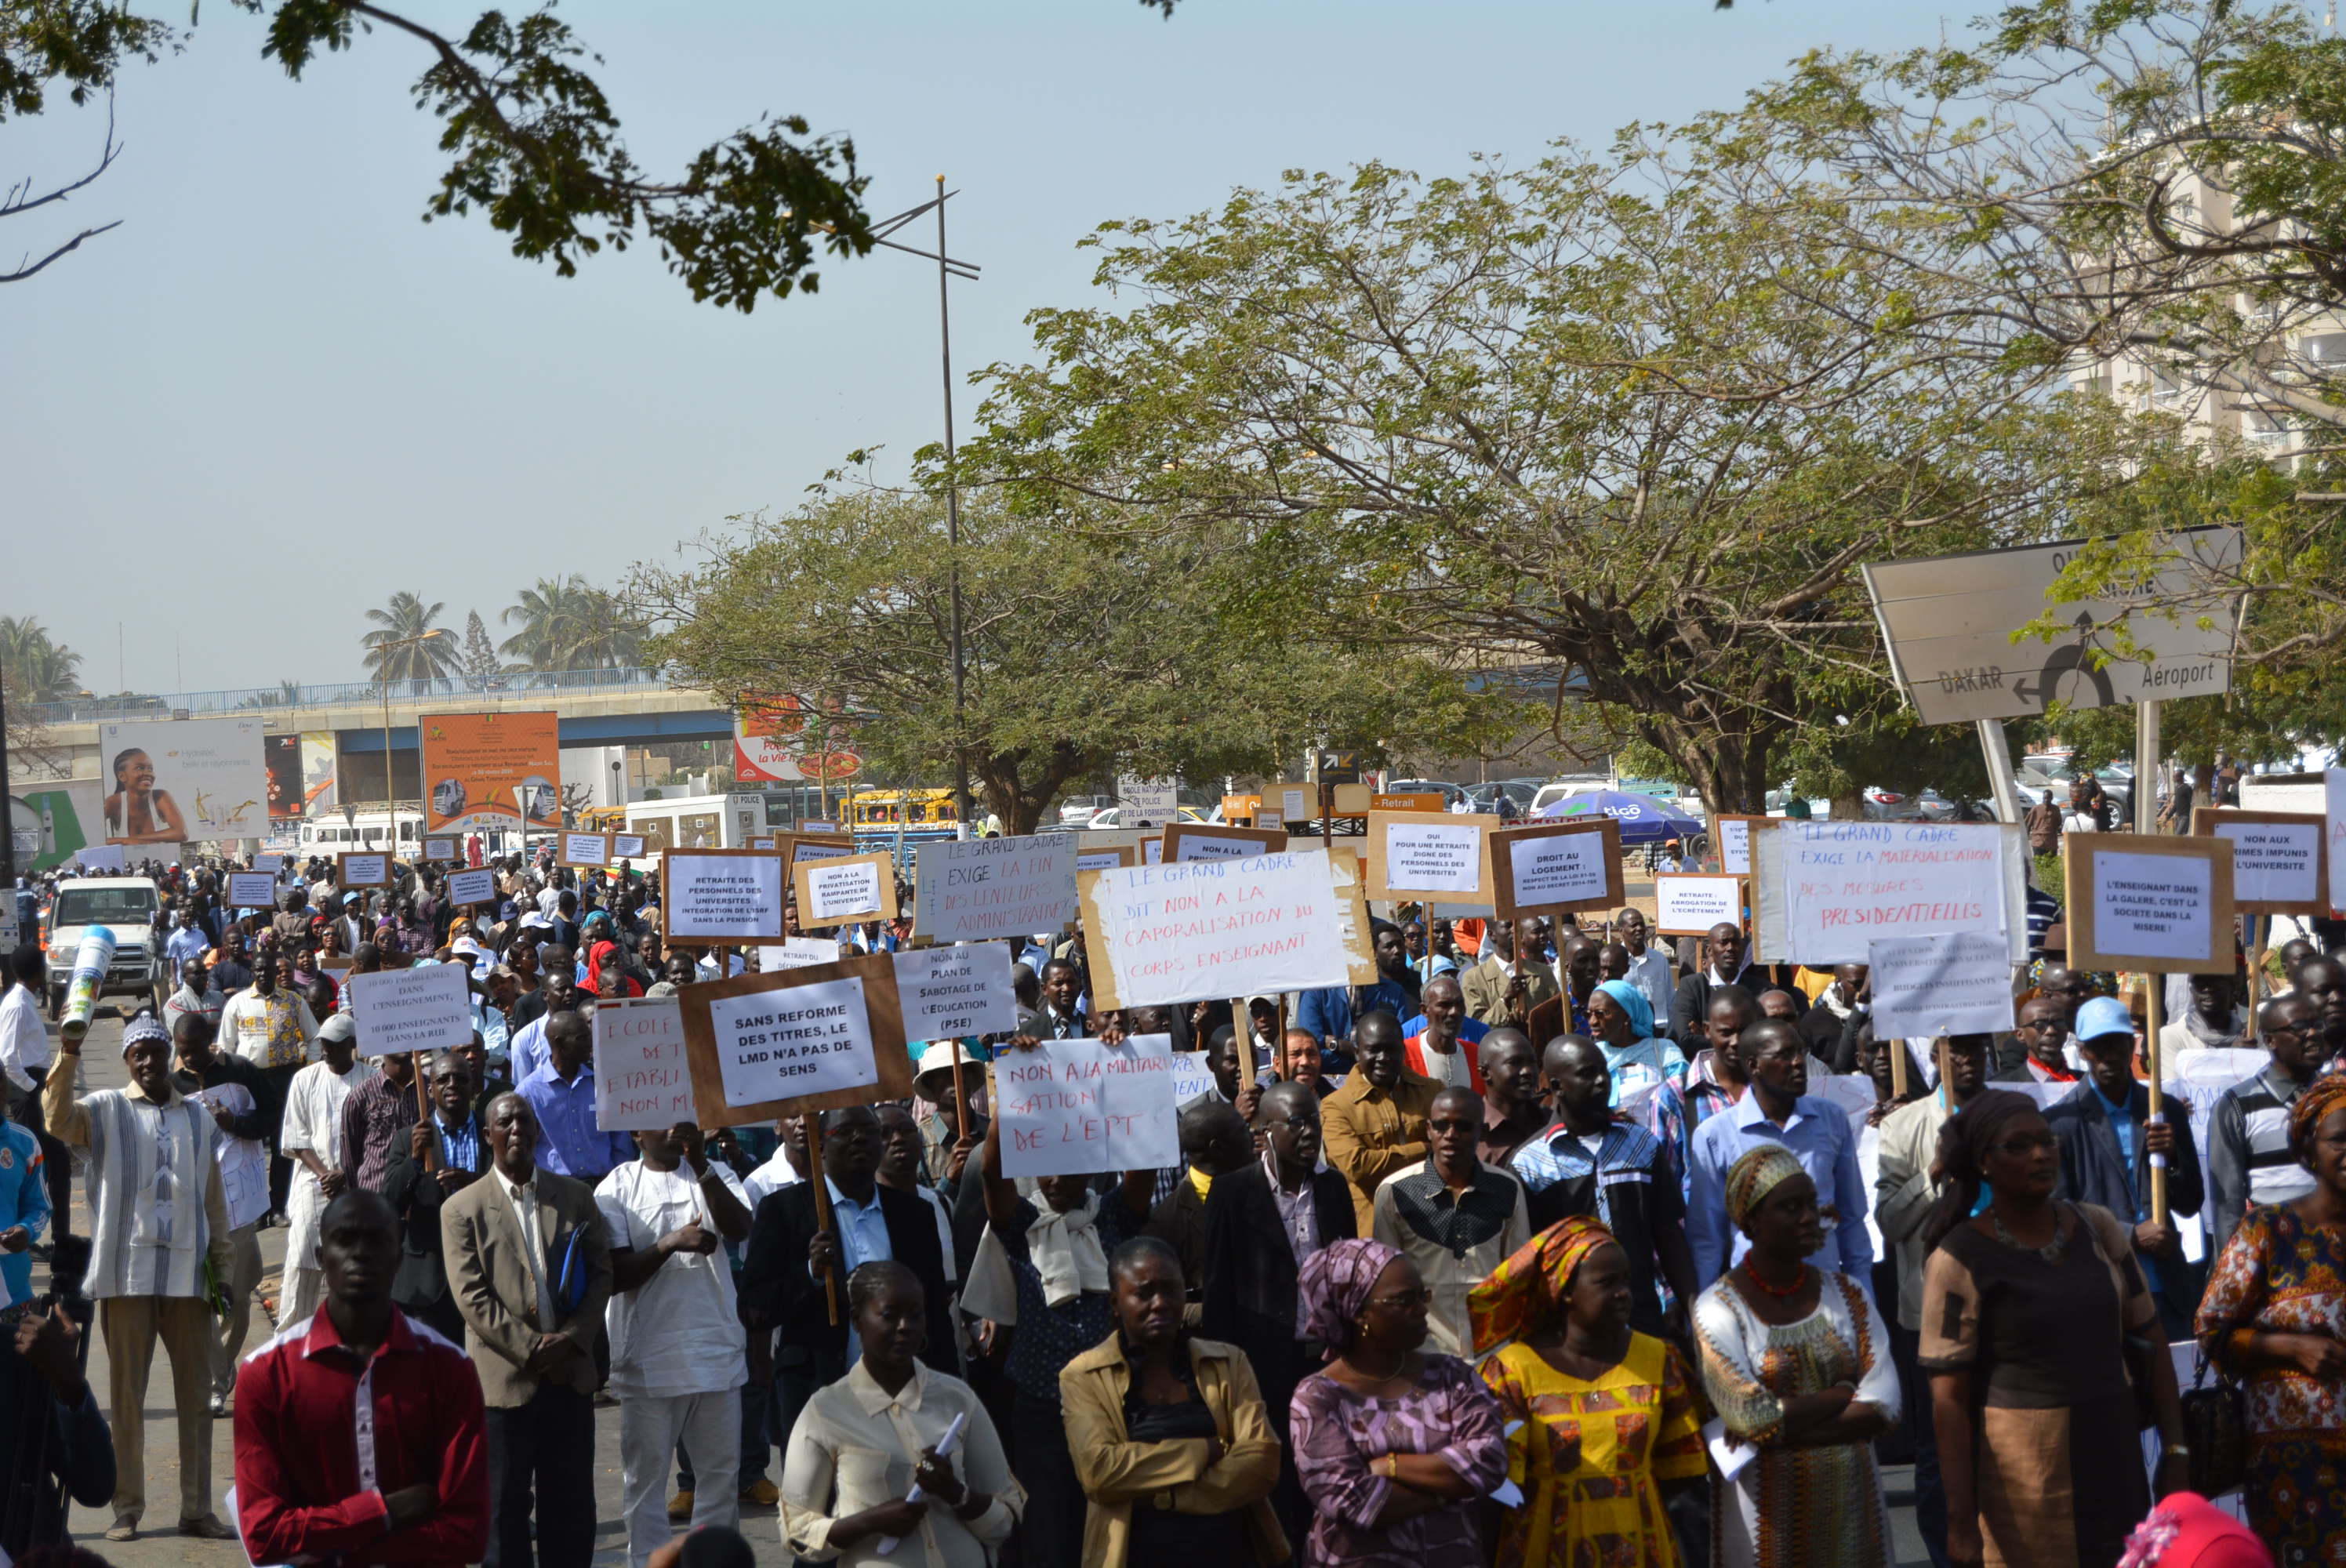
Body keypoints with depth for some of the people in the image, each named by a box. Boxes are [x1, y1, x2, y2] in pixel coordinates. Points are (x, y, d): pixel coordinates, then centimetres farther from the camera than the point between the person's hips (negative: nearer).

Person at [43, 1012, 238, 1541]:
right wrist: (68, 1055, -27)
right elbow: (59, 1119, -17)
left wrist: (221, 1269, 11)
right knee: (127, 1395, 3)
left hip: (187, 1274, 3)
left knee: (196, 1394, 4)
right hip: (126, 1273, -3)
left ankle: (197, 1509, 9)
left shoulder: (198, 1116, 15)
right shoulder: (107, 1110, 5)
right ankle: (127, 1509, 9)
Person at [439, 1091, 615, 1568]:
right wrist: (533, 1349, -14)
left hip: (569, 1373, 3)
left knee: (572, 1502, 8)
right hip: (505, 1380, -3)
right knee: (505, 1505, 3)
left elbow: (601, 1274, 6)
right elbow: (472, 1298, -8)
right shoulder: (462, 1208, -1)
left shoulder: (577, 1196, 10)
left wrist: (570, 1340, -8)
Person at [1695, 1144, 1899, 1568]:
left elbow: (1883, 1407, -7)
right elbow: (1751, 1418, -19)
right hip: (1768, 1511, -4)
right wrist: (1843, 1394, -9)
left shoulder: (1847, 1294, 4)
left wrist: (1782, 1432, -17)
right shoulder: (1719, 1308, -8)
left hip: (1852, 1502, 4)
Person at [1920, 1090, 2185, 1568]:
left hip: (2114, 1457, 4)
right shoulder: (1961, 1258, -8)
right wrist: (1961, 1519, -15)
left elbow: (2150, 1340, 11)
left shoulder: (2099, 1229, 6)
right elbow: (1949, 1398, -11)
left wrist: (2175, 1448, 4)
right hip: (2023, 1474, -4)